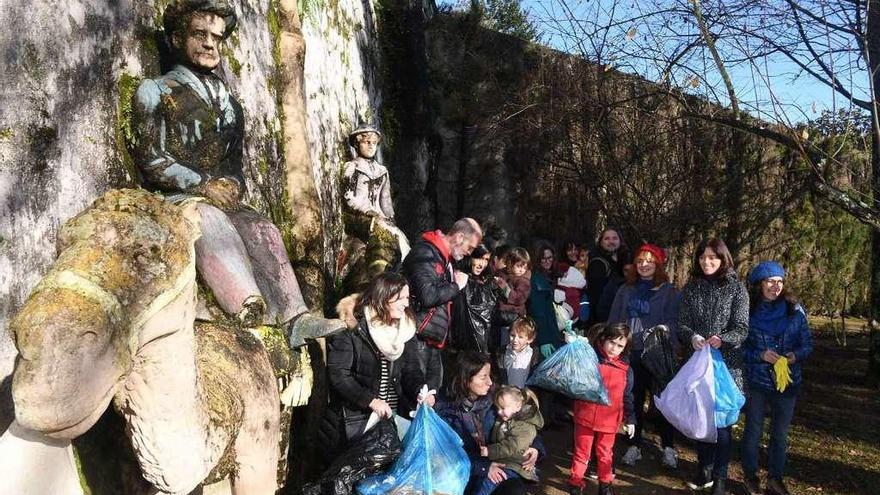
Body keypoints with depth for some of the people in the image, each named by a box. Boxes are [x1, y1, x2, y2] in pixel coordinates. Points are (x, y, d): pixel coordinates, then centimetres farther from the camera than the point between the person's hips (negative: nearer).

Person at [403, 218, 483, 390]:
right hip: (419, 337, -10)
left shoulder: (444, 257, 16)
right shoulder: (425, 253, -15)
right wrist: (456, 286, -12)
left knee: (434, 388, 15)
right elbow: (427, 296, -26)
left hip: (432, 338, 10)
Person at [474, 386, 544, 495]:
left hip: (513, 465, -9)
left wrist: (490, 451, -26)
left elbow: (511, 447, -23)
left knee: (490, 479, -27)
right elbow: (493, 439, 23)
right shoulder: (501, 420, 11)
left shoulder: (526, 427, -14)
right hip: (497, 461, 9)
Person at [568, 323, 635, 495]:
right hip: (585, 417, -2)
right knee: (581, 452, 11)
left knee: (605, 453, 18)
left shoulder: (625, 369, -1)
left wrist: (630, 420, 7)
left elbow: (627, 396, 6)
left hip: (609, 421, 2)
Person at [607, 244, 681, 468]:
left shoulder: (668, 291, 1)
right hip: (630, 353, 3)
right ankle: (634, 445, 21)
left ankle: (668, 447, 16)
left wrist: (664, 332, -24)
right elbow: (613, 321, 11)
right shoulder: (626, 290, 11)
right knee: (633, 400, 10)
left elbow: (673, 321, -5)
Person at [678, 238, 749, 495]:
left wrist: (723, 339, -26)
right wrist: (692, 336, -19)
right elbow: (682, 323, 2)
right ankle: (704, 470, 28)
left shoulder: (736, 288, -3)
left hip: (726, 363, -3)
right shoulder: (691, 287, 5)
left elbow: (742, 328, -7)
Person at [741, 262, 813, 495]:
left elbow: (807, 343, 3)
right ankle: (750, 476, 29)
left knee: (780, 434, 14)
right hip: (757, 381, -2)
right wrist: (761, 355, -20)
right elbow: (740, 347, -5)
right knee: (753, 431, 11)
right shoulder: (748, 311, -8)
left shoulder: (794, 309, -3)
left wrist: (795, 355, -17)